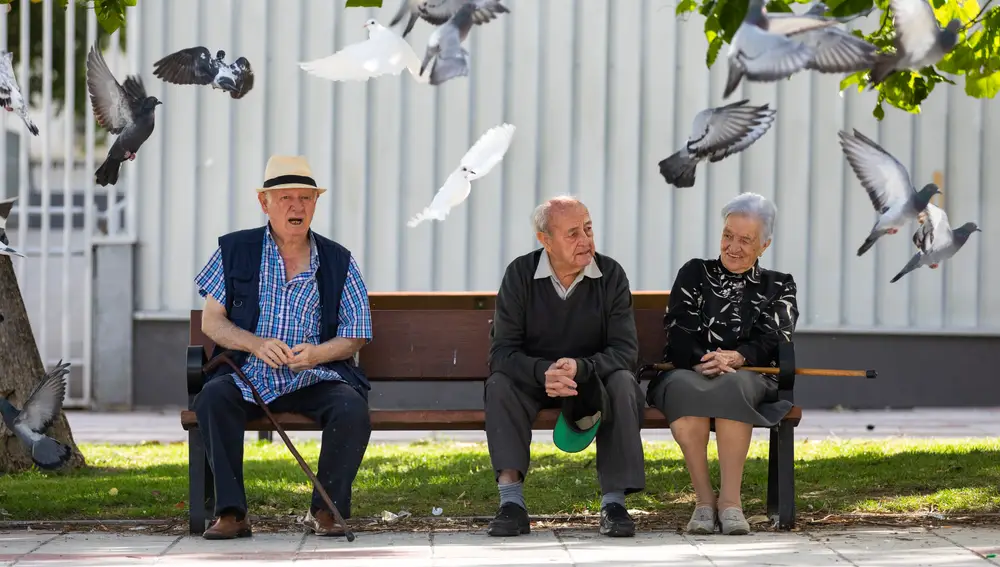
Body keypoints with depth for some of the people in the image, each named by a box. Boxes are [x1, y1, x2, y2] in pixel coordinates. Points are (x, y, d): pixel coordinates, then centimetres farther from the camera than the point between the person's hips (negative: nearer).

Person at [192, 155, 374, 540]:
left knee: (352, 407, -31)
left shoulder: (338, 262, 8)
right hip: (247, 377, 0)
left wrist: (316, 353, -15)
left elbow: (356, 336, 7)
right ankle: (231, 512, -27)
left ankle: (325, 509, -13)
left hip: (317, 378, 0)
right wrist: (256, 344, -14)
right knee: (213, 397, -32)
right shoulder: (235, 251, 8)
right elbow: (211, 321, 6)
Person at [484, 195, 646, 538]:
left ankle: (614, 501, -30)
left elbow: (625, 351, -15)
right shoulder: (520, 275, -10)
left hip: (594, 379, 0)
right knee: (500, 384, -29)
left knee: (623, 382, -31)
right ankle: (511, 502, -35)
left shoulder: (611, 275, -9)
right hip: (533, 380, 0)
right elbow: (503, 352, -16)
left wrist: (580, 368, -35)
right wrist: (543, 372, -37)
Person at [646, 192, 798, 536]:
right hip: (687, 371, 1)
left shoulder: (778, 287, 20)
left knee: (731, 385, -40)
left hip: (750, 377, 0)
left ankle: (730, 500, -39)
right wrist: (703, 360, -17)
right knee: (685, 388, -39)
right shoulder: (694, 273, 20)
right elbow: (677, 333, 5)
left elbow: (772, 340, 1)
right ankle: (704, 499, -35)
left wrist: (736, 358, -20)